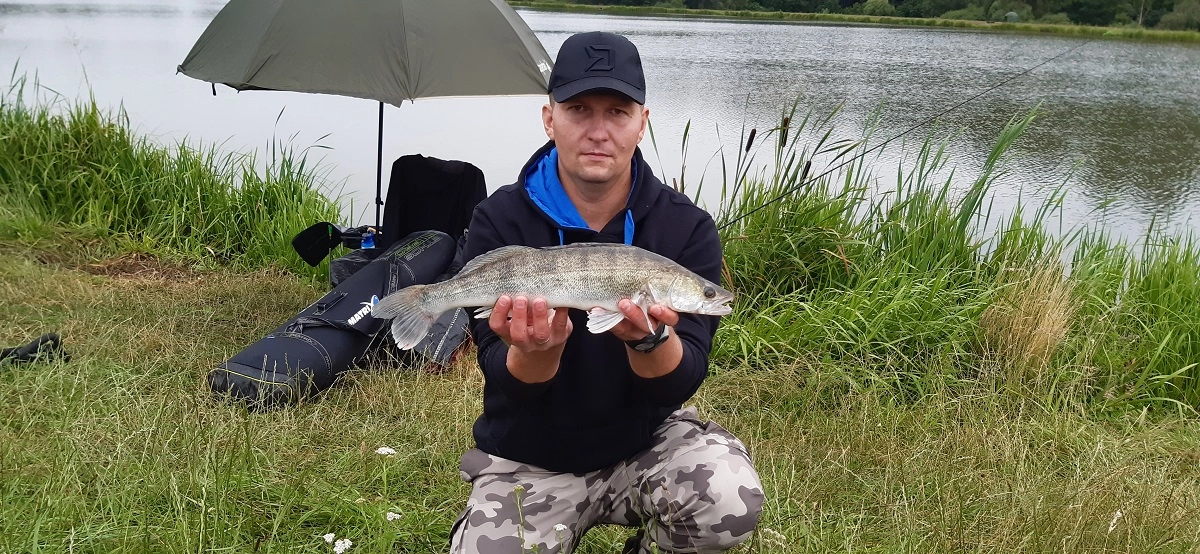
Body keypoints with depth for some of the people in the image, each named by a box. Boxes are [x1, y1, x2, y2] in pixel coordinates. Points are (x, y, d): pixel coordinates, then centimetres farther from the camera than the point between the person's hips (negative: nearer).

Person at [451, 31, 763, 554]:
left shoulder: (686, 227, -10)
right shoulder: (498, 221, -12)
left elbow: (682, 382, -16)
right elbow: (508, 385, -15)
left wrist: (651, 337, -38)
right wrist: (538, 348, -38)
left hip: (647, 438, 0)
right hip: (529, 460, 1)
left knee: (731, 505, -28)